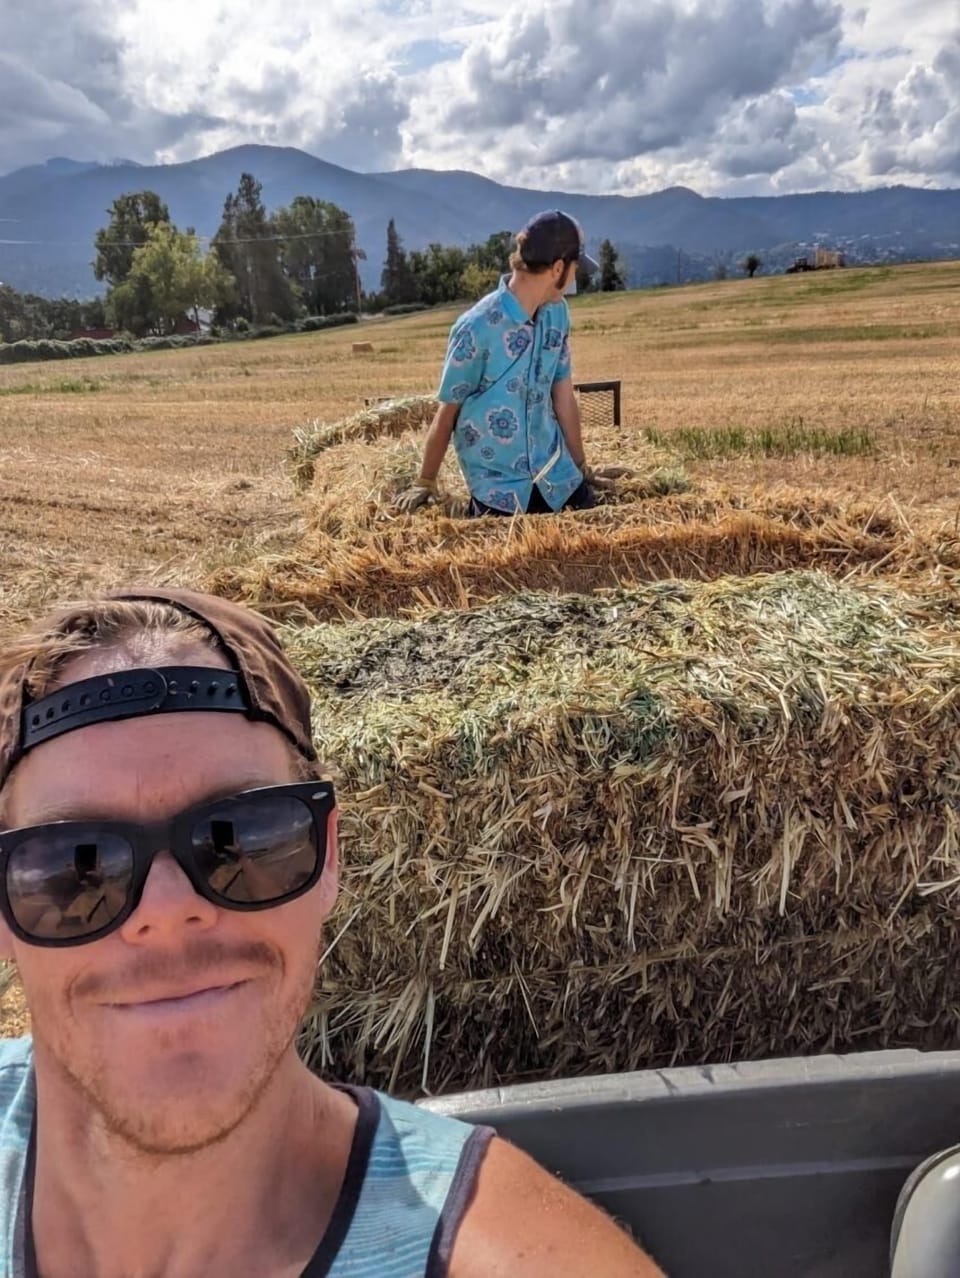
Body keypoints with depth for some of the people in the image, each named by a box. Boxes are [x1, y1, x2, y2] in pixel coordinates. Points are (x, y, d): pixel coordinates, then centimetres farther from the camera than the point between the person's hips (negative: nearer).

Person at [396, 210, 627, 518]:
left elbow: (563, 395, 7)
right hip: (498, 485, -5)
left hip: (556, 474, 5)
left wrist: (583, 469, 12)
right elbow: (447, 414, -9)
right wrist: (425, 483, 0)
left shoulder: (558, 313, -1)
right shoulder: (477, 328, -18)